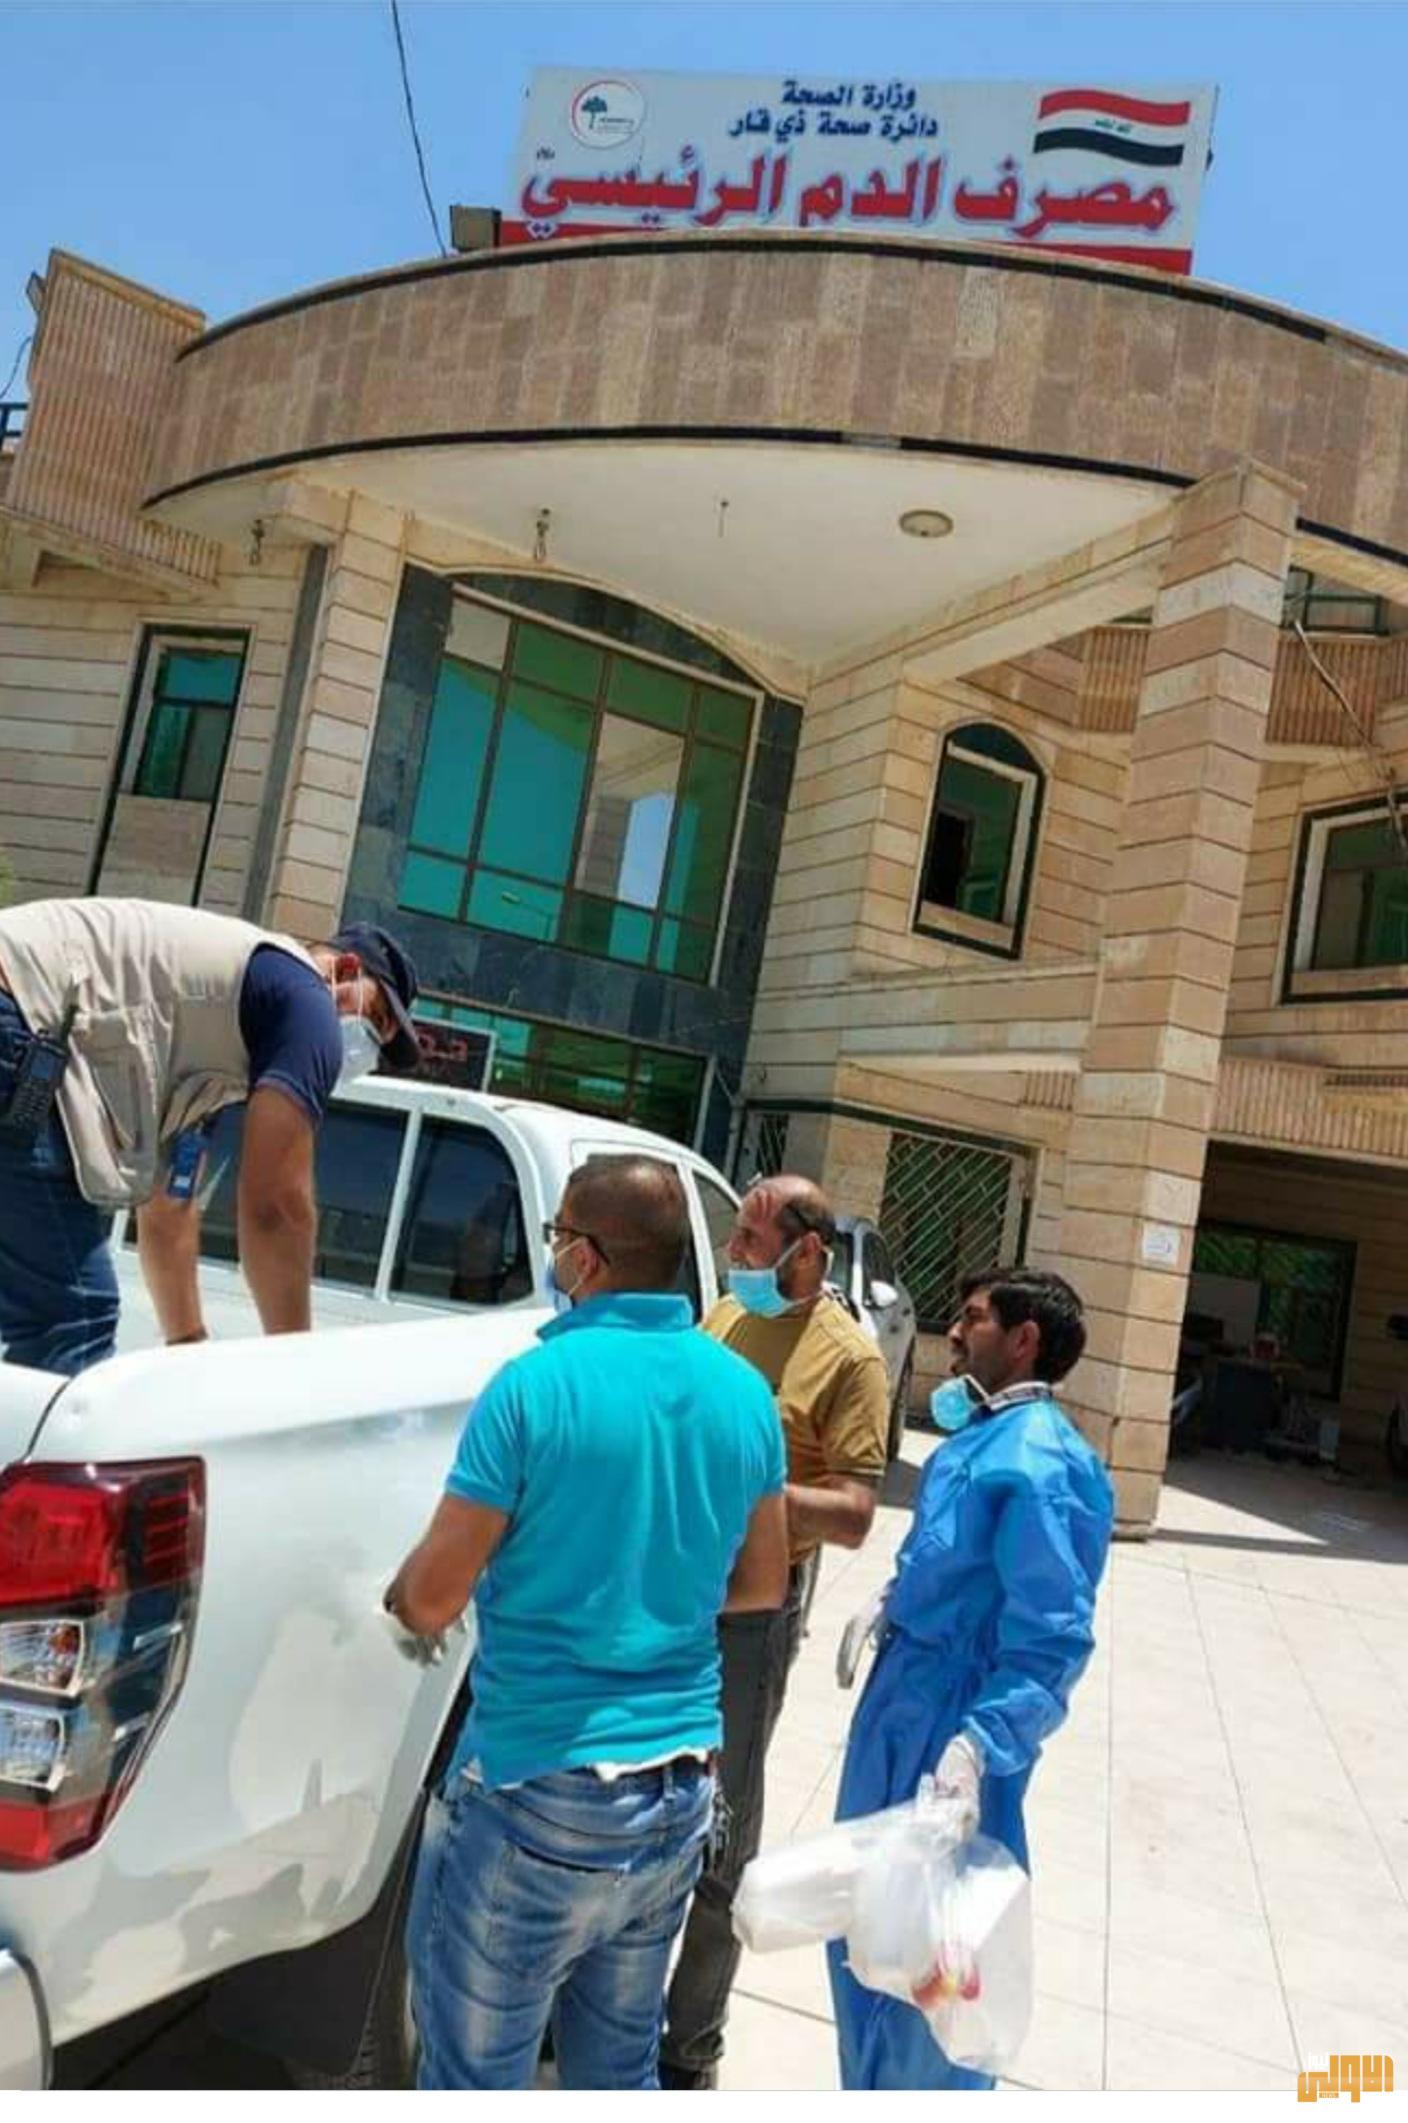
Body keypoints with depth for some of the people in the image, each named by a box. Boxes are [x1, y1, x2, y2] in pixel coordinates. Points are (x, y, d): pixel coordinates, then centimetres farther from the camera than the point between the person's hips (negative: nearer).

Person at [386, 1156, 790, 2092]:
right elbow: (762, 1585, 10)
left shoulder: (537, 1384, -18)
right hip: (683, 1791, 6)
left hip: (541, 1795, -6)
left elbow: (431, 1604, -13)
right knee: (620, 2063, 23)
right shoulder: (746, 1393, -1)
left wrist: (401, 1588, 8)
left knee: (476, 2069, 13)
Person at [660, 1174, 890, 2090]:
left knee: (720, 1830, 9)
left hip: (751, 1613, -6)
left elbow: (853, 1517, -17)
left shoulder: (849, 1356, -14)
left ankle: (690, 2049, 28)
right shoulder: (722, 1315, 5)